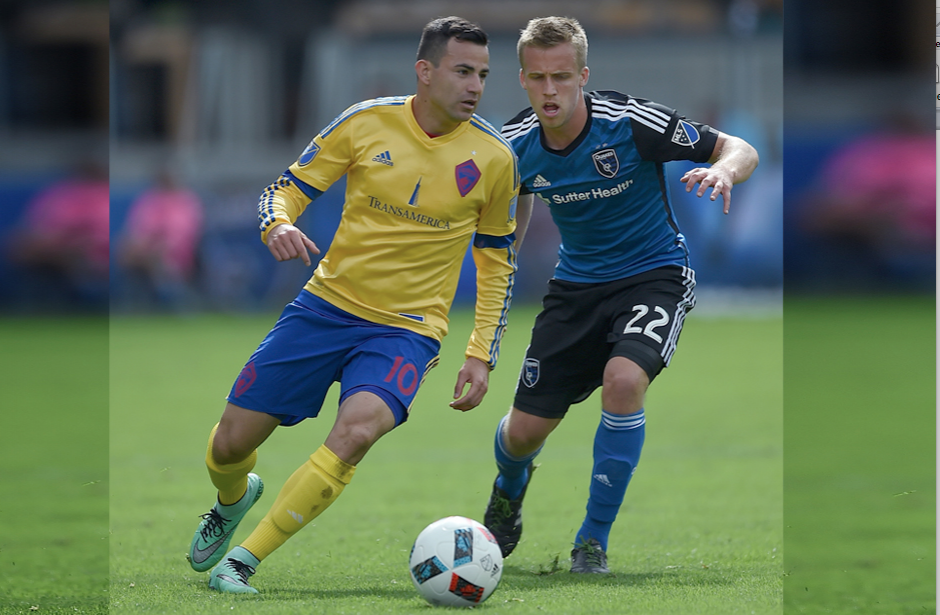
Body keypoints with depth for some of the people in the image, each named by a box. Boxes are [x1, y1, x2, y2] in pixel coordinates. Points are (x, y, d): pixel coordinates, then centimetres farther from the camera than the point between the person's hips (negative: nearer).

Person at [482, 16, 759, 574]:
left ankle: (594, 540, -15)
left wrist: (722, 171, -40)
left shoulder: (631, 123, -23)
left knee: (622, 380, -33)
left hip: (655, 273, -4)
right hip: (577, 283, 4)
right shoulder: (518, 144, -11)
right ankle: (509, 492, 43)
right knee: (524, 432, 1)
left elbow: (741, 151, -17)